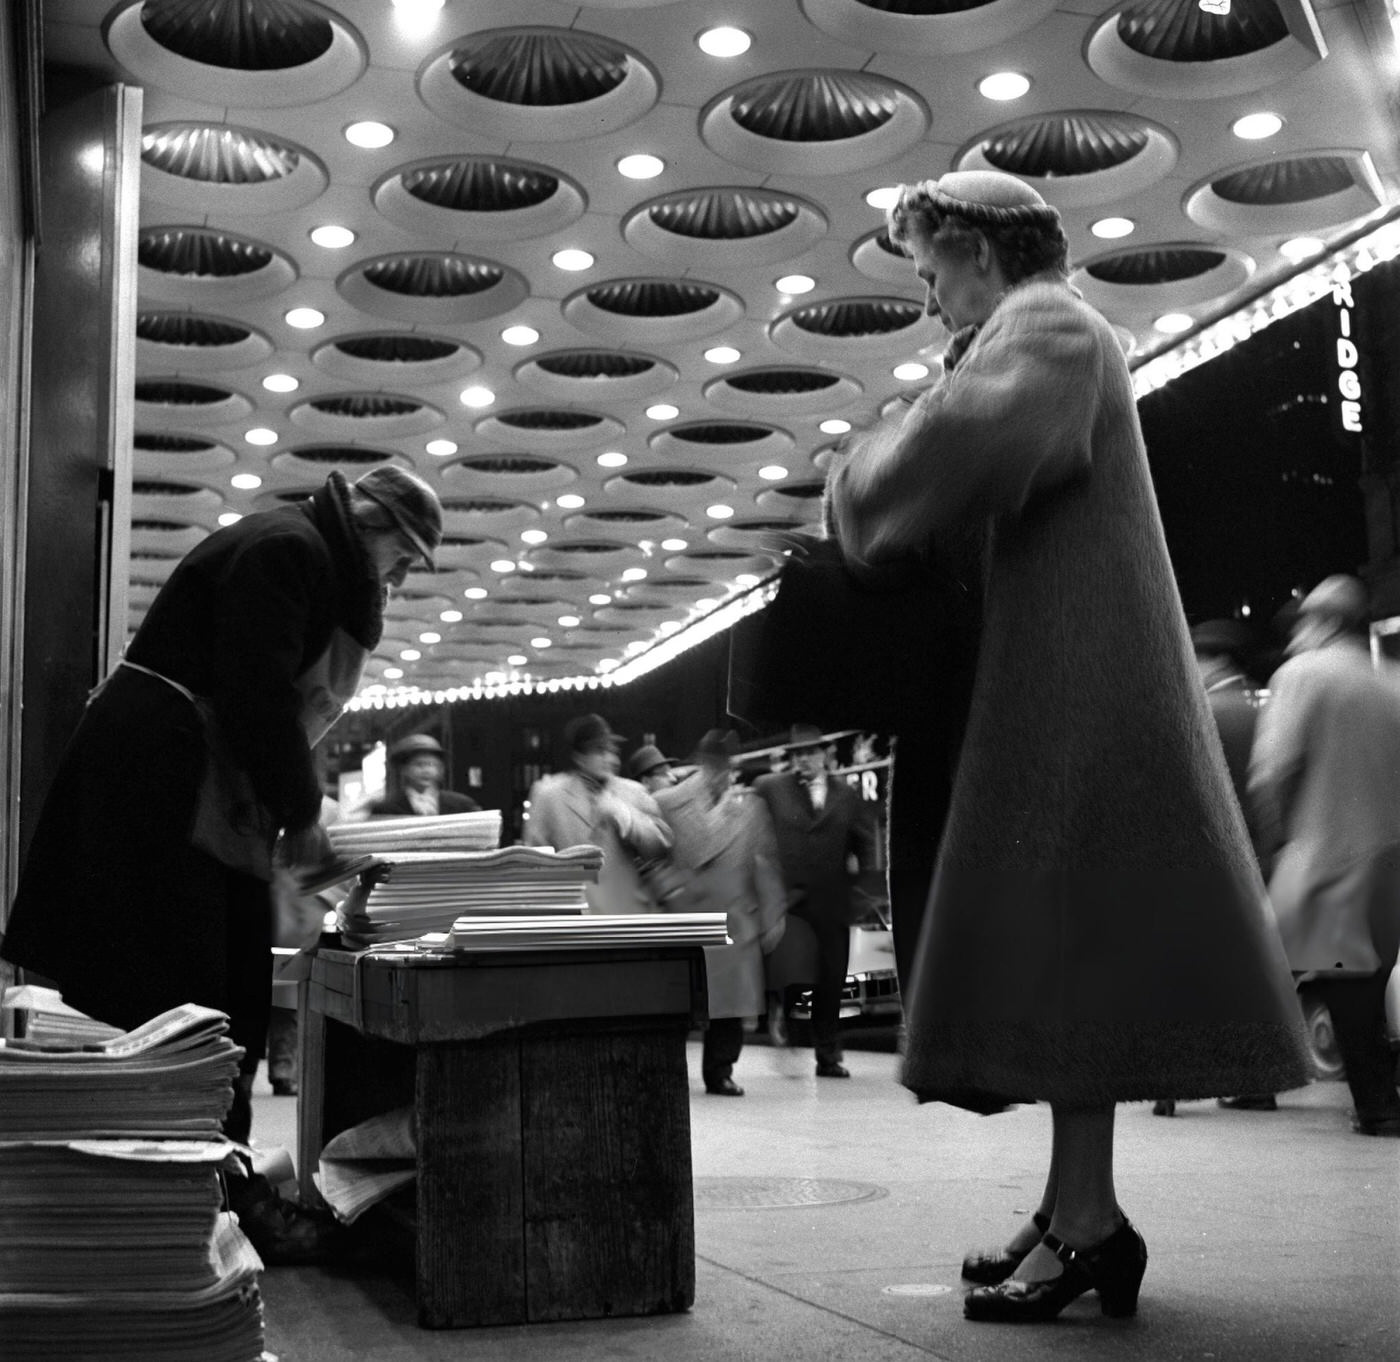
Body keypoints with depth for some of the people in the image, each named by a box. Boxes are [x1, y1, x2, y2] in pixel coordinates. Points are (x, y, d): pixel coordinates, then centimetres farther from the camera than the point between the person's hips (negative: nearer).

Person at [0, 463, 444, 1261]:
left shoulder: (322, 570, 20)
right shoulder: (286, 548, -12)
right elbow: (256, 694, -20)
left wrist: (300, 808, 6)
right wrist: (301, 815, -11)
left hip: (217, 807, 11)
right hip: (157, 785, -11)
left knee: (233, 1005, 10)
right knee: (166, 1009, -8)